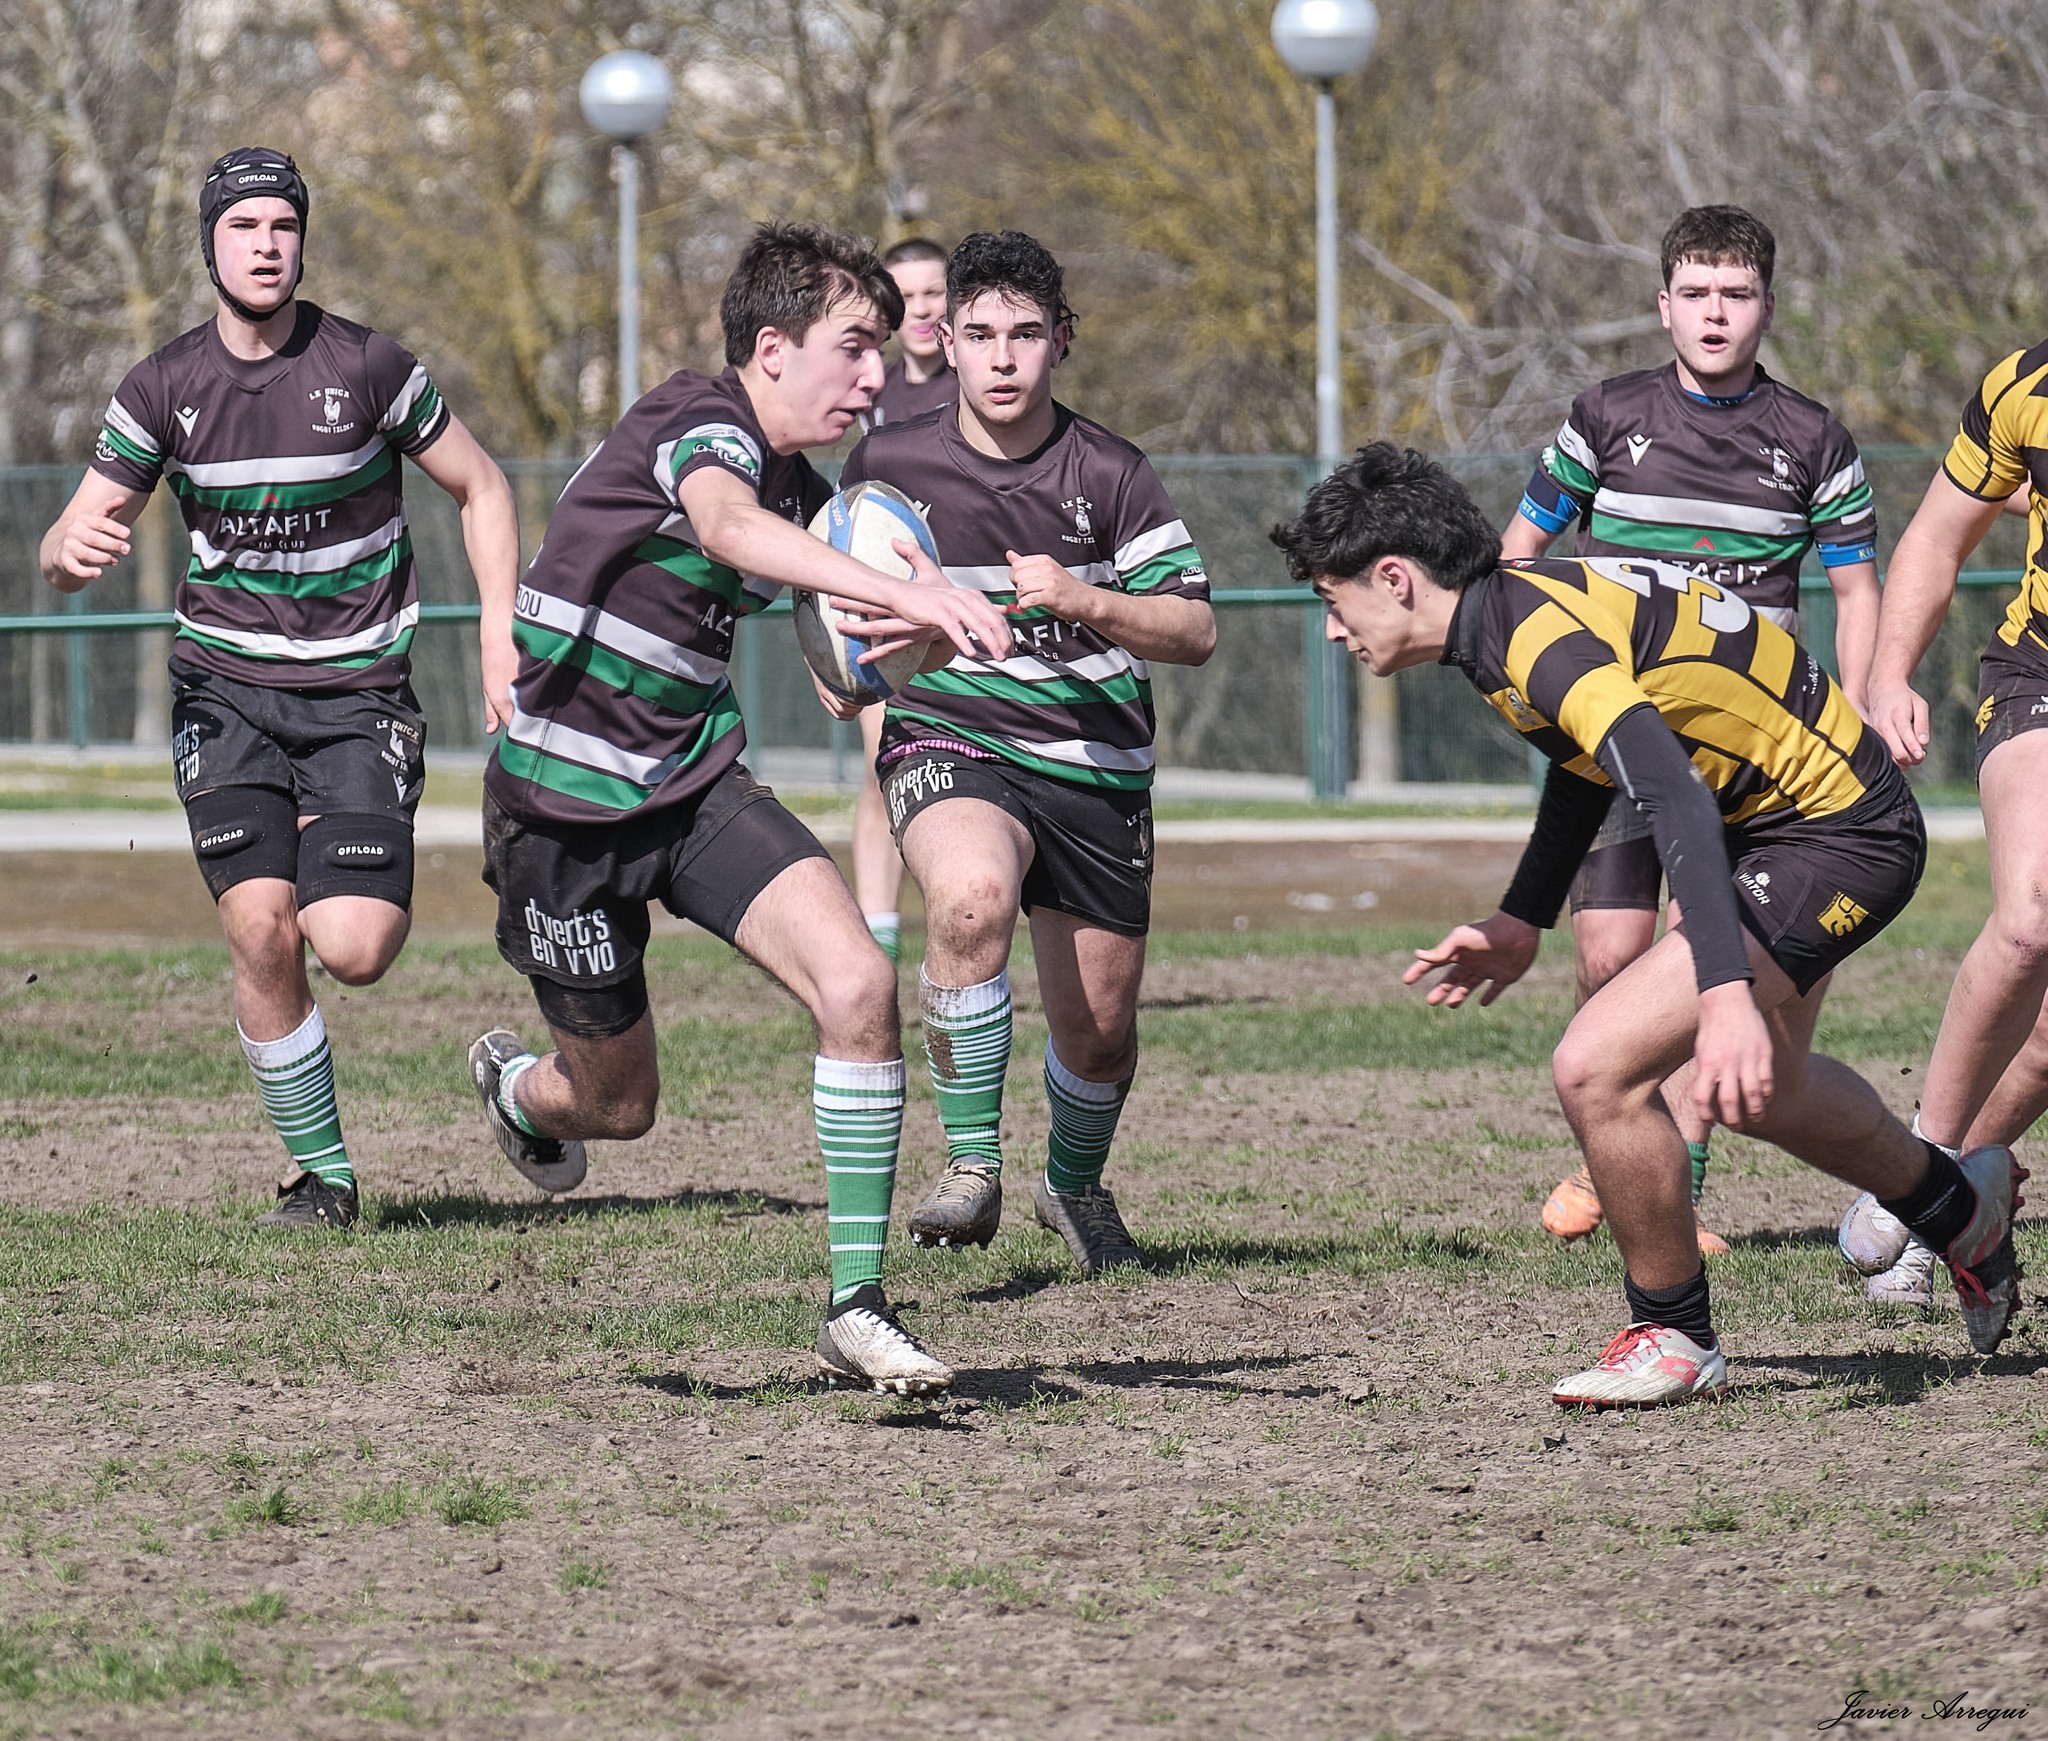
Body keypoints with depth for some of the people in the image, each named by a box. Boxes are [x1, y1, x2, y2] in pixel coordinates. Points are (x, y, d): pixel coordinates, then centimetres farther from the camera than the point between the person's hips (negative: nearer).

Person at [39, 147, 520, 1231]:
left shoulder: (367, 368, -6)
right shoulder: (164, 388, -1)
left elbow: (481, 490, 6)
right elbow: (72, 544, 3)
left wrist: (499, 638, -4)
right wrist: (70, 551, -23)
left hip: (358, 693, -1)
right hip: (225, 690, 1)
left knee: (352, 951, -15)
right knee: (261, 931, -15)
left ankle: (346, 878, 24)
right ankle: (321, 1171, 2)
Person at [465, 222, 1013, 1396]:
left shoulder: (804, 490, 5)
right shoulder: (698, 420, -20)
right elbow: (729, 527, -45)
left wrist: (921, 615, 0)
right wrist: (904, 592, -60)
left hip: (697, 788, 6)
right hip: (567, 803, -6)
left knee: (858, 983, -19)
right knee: (618, 1107, 8)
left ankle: (858, 1306, -13)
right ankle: (518, 1086, 48)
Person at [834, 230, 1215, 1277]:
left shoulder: (1111, 475, -4)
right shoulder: (889, 463, -1)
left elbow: (1196, 631, -7)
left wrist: (1083, 602, -24)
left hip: (1093, 766, 2)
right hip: (951, 744, -2)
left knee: (1097, 1024, 7)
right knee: (971, 896, -36)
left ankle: (1076, 1183, 42)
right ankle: (972, 1166, -24)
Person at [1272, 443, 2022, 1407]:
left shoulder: (1542, 638, -27)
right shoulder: (1521, 601, 3)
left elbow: (1678, 799, -40)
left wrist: (1726, 991, -49)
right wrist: (1522, 919, 22)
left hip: (1834, 841, -11)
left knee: (1599, 1066, -18)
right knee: (1759, 1089, 31)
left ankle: (1675, 1339, 2)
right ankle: (1961, 1208, 57)